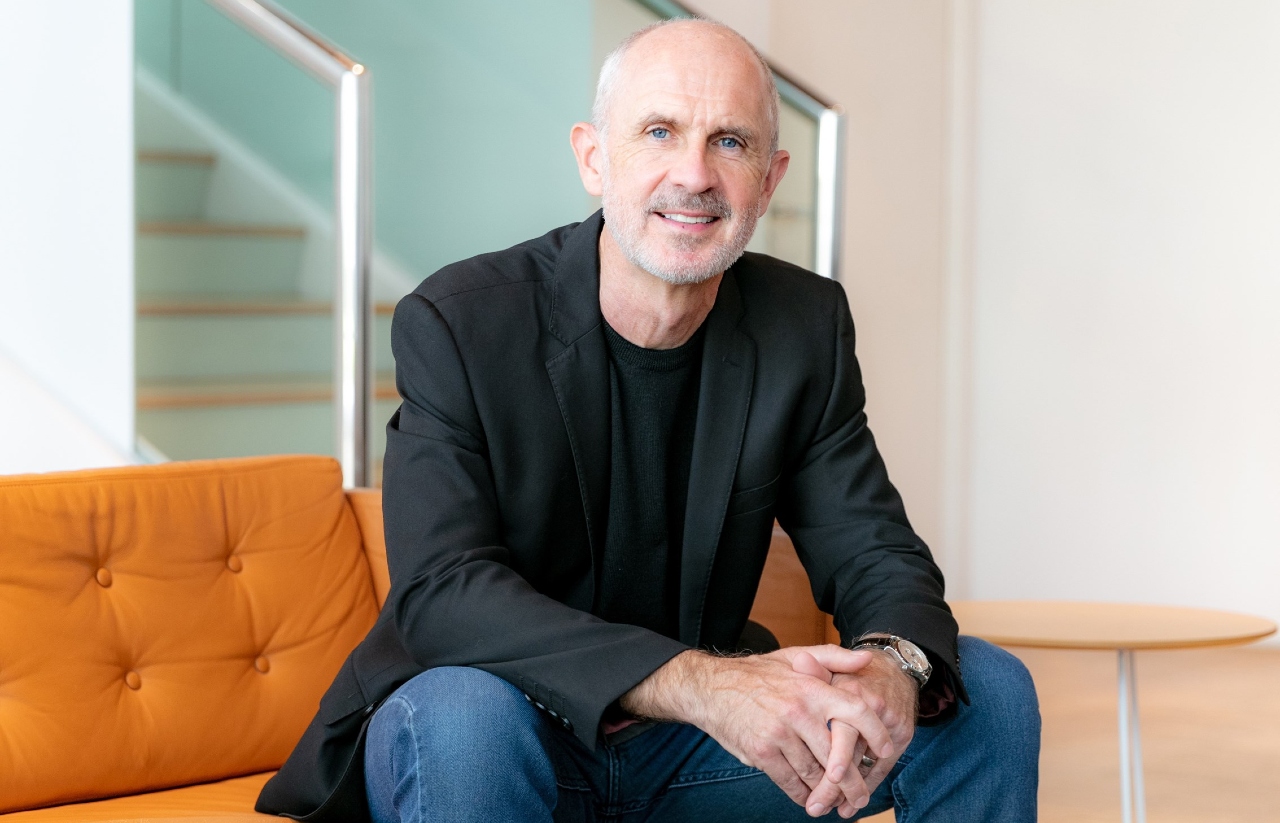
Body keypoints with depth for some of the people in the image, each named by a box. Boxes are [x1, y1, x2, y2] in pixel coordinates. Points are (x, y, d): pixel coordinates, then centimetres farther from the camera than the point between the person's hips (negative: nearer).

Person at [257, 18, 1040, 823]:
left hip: (690, 753, 4)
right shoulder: (457, 324, -18)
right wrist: (699, 684, -41)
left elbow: (877, 554, -3)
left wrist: (895, 665, -30)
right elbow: (440, 594, -29)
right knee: (466, 714, -38)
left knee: (988, 690, -8)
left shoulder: (806, 326, -3)